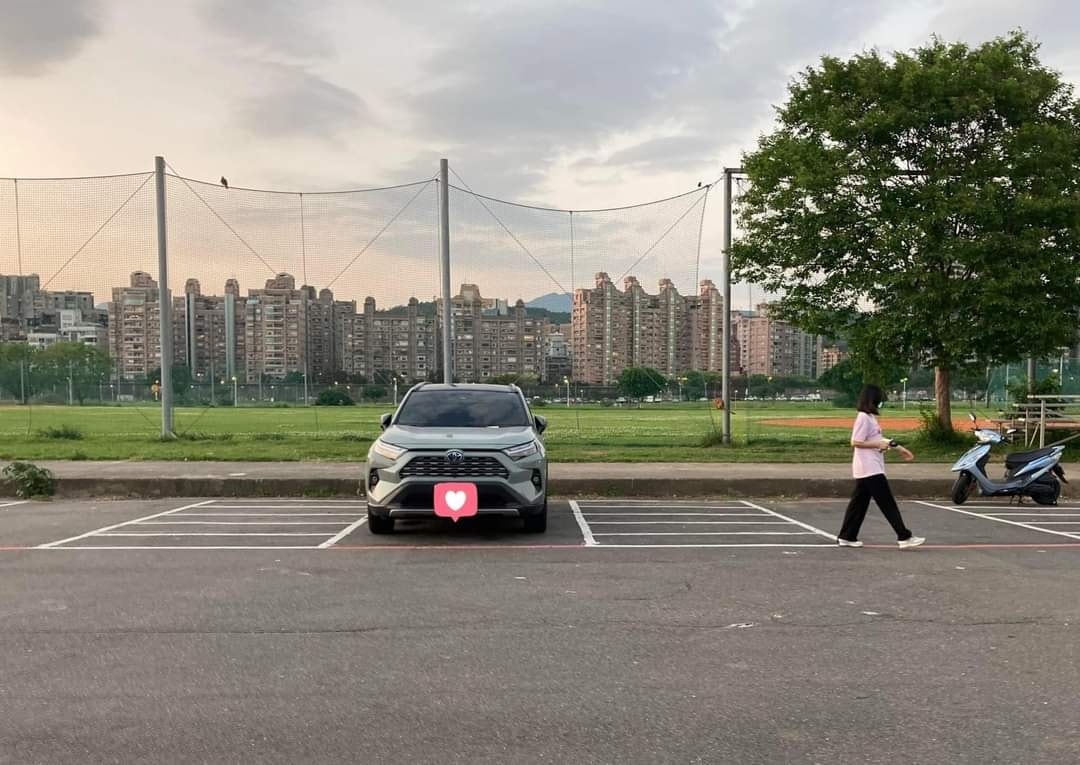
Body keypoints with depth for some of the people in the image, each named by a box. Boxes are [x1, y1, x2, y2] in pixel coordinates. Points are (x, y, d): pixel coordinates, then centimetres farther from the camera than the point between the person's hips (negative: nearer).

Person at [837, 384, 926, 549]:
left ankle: (846, 537, 15)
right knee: (888, 504, -6)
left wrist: (900, 448, 20)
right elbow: (855, 442, -19)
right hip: (870, 469, -10)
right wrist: (879, 445, -17)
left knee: (859, 503, 11)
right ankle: (904, 537, -2)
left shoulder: (870, 417, 16)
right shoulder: (863, 418, -14)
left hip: (868, 469, 10)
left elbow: (878, 439, 23)